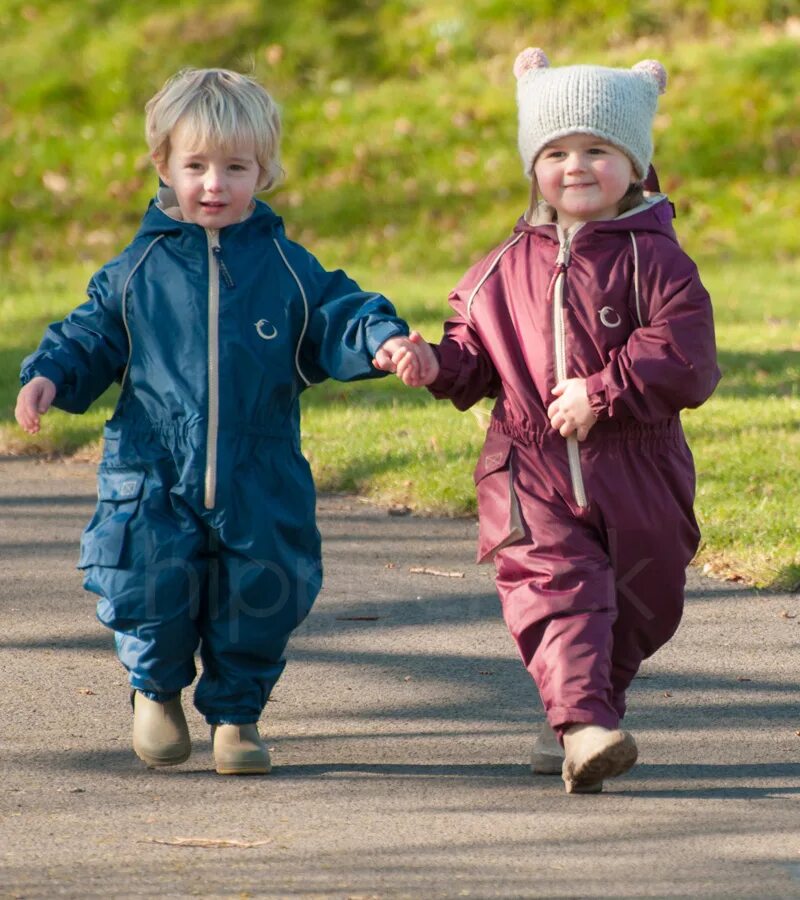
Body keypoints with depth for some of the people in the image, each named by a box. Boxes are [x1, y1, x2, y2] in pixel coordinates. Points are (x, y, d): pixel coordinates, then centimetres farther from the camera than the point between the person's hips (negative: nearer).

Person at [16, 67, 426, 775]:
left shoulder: (285, 266, 4)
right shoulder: (138, 269, 5)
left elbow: (336, 320, 3)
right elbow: (92, 337, 11)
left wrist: (380, 340, -17)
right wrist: (49, 377, -6)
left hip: (260, 483, 1)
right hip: (154, 476, -1)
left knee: (260, 597, 2)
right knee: (152, 585, -9)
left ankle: (237, 712, 24)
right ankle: (157, 686, 21)